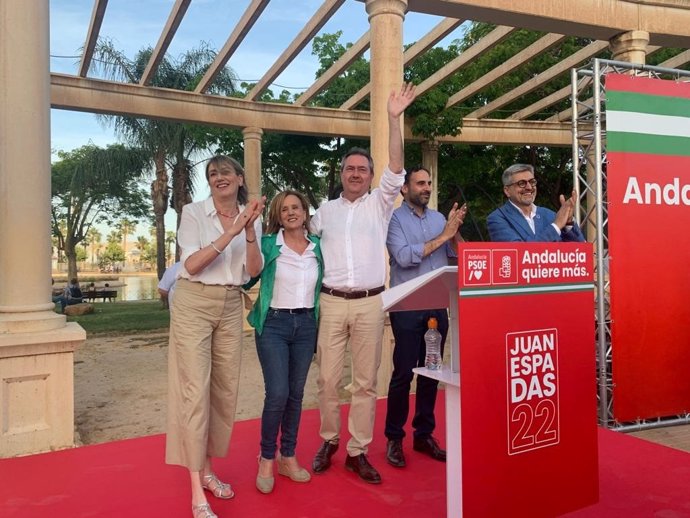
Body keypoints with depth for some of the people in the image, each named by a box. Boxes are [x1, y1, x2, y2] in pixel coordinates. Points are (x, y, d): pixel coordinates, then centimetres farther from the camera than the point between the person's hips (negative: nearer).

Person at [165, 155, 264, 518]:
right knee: (196, 390, -8)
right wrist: (231, 232, -22)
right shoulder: (193, 212, -5)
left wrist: (249, 232, -18)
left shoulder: (252, 218, 6)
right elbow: (191, 265, -16)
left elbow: (254, 271, -3)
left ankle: (207, 469, 27)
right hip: (194, 304, -4)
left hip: (231, 307, 5)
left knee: (225, 390, 9)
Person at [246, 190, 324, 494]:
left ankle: (287, 456, 24)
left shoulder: (317, 246, 7)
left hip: (306, 324, 4)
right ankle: (266, 458, 10)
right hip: (274, 323, -3)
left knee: (296, 394, 9)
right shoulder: (267, 244, -2)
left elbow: (322, 284, 14)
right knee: (277, 394, -11)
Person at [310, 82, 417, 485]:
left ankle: (358, 451, 15)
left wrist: (394, 119, -13)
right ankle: (329, 441, 24)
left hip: (370, 303, -1)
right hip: (331, 302, 1)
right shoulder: (325, 211, 12)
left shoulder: (380, 204, 7)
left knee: (366, 381, 4)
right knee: (328, 379, 5)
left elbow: (396, 171, -7)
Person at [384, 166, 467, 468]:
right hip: (407, 308, -5)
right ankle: (394, 438, 12)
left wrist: (455, 231, -9)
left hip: (438, 307, 5)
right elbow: (404, 256, -18)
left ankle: (424, 435, 23)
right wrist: (443, 235, -15)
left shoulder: (438, 217, 12)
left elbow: (458, 255, 9)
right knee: (403, 373, -1)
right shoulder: (394, 218, -4)